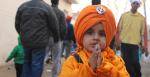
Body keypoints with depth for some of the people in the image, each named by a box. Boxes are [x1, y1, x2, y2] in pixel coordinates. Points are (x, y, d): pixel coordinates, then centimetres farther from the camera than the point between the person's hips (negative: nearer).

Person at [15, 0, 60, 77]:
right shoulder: (46, 7, -6)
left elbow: (17, 25, 9)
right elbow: (54, 26, -5)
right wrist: (56, 39, 10)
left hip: (25, 41, 5)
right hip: (39, 42, -5)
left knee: (27, 62, 22)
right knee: (37, 65, 4)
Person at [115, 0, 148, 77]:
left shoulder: (142, 18, 4)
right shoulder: (124, 15, 4)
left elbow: (144, 33, 3)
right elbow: (118, 29, 5)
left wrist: (144, 47, 0)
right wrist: (117, 43, 2)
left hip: (135, 44, -1)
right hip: (124, 44, 1)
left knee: (135, 62, -8)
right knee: (127, 63, 4)